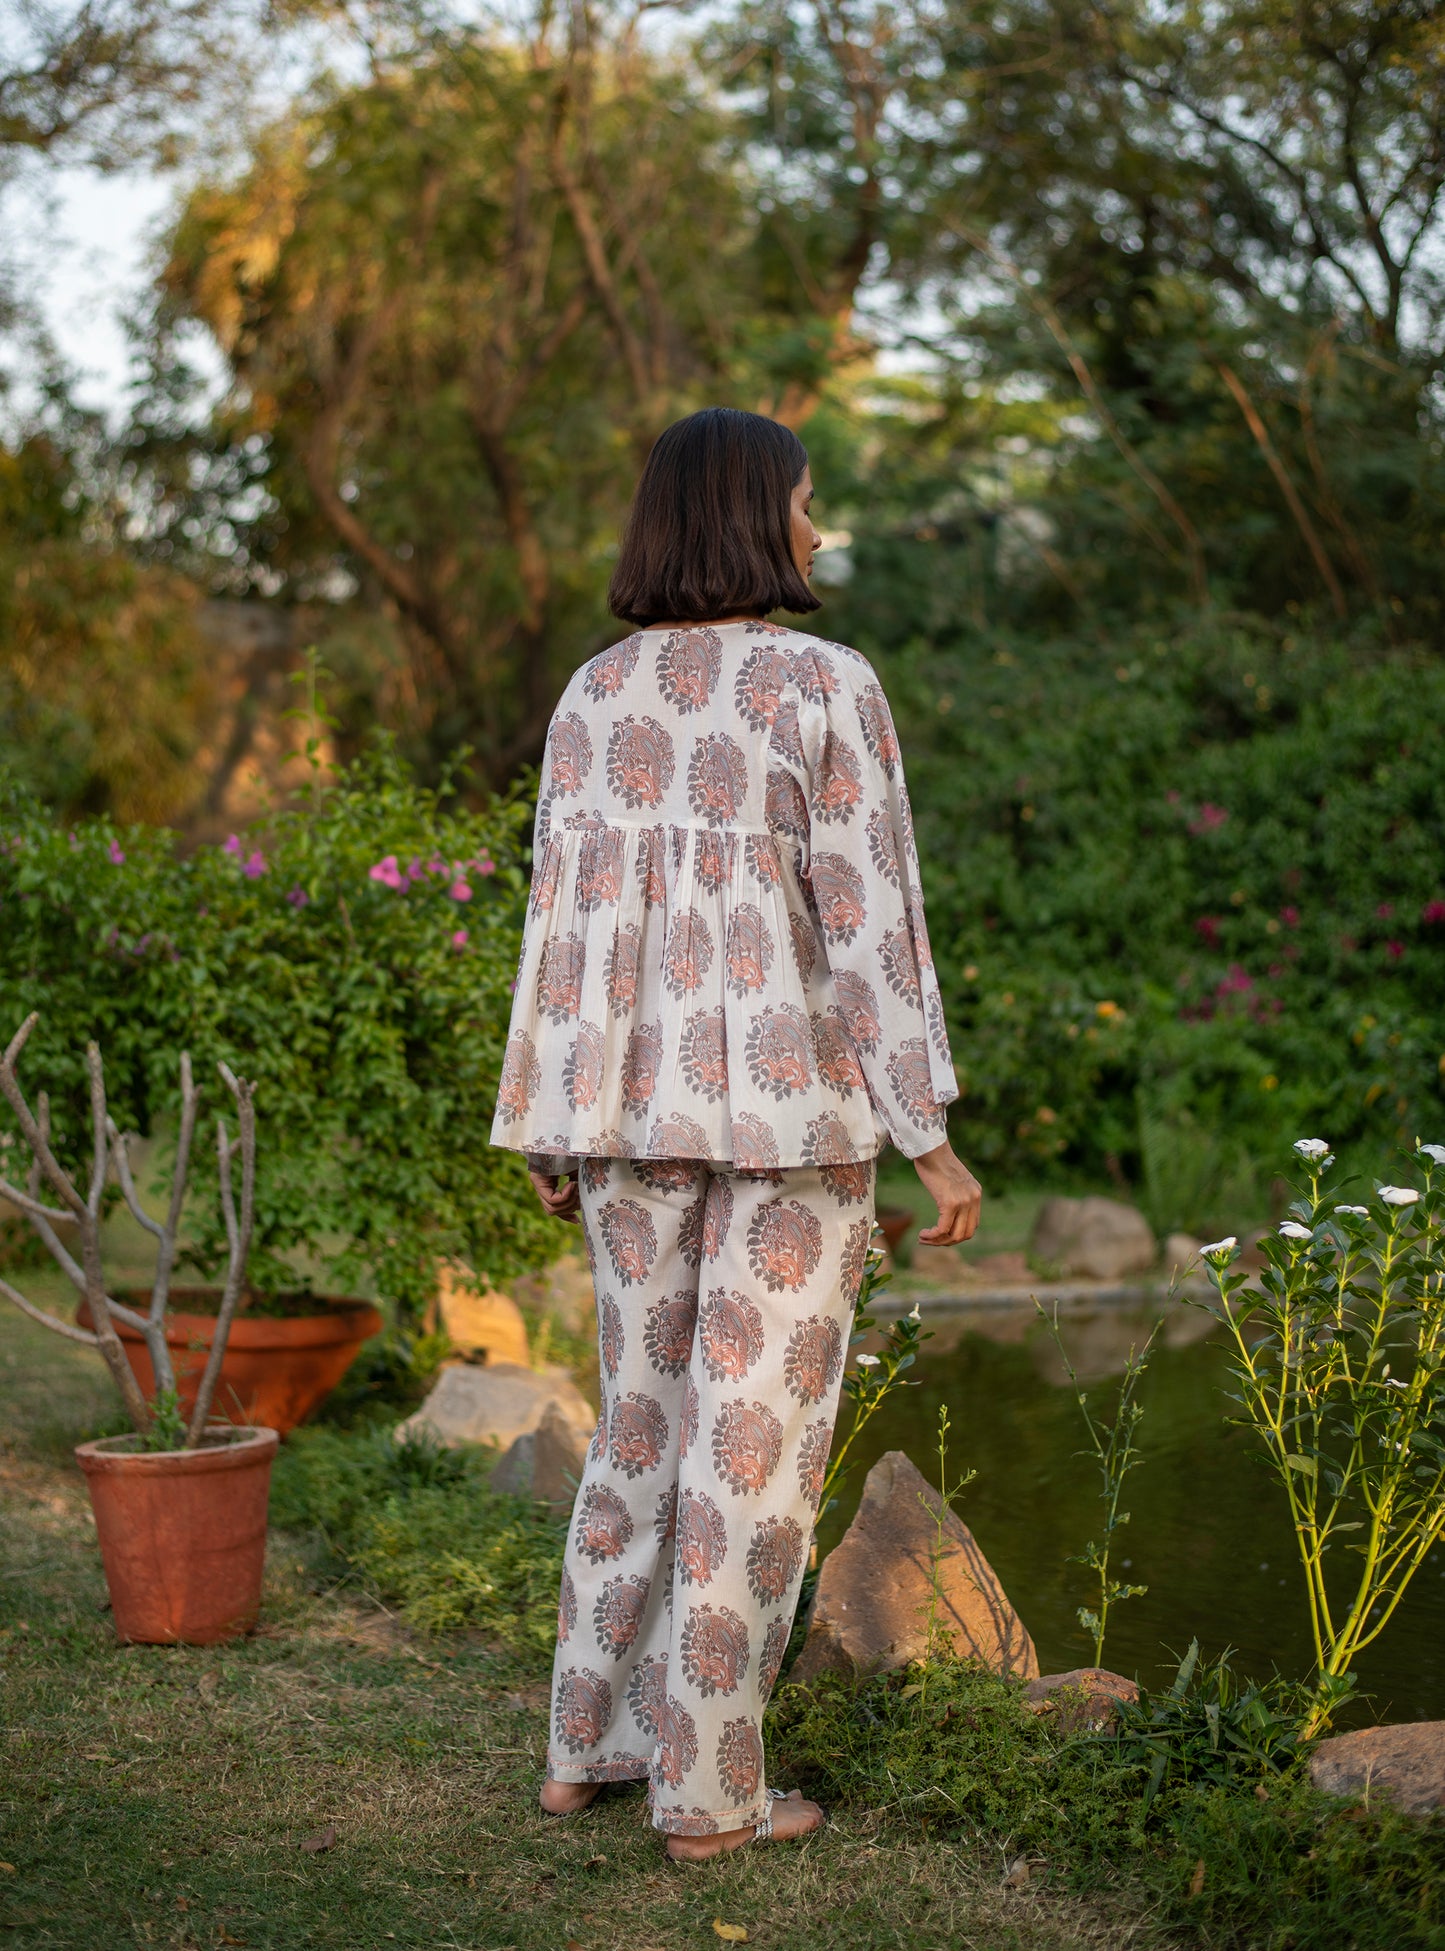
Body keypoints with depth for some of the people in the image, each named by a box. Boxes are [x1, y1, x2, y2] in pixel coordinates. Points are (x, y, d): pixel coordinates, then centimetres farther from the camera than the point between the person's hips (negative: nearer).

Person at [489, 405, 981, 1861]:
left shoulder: (594, 695, 6)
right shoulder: (827, 686, -9)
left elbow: (562, 918, 5)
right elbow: (869, 920, -13)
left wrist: (549, 1133, 12)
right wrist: (932, 1136, -9)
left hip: (636, 1100, 5)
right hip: (791, 1104, -5)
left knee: (647, 1415, 18)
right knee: (755, 1438, 2)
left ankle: (589, 1742, 23)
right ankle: (709, 1789, 7)